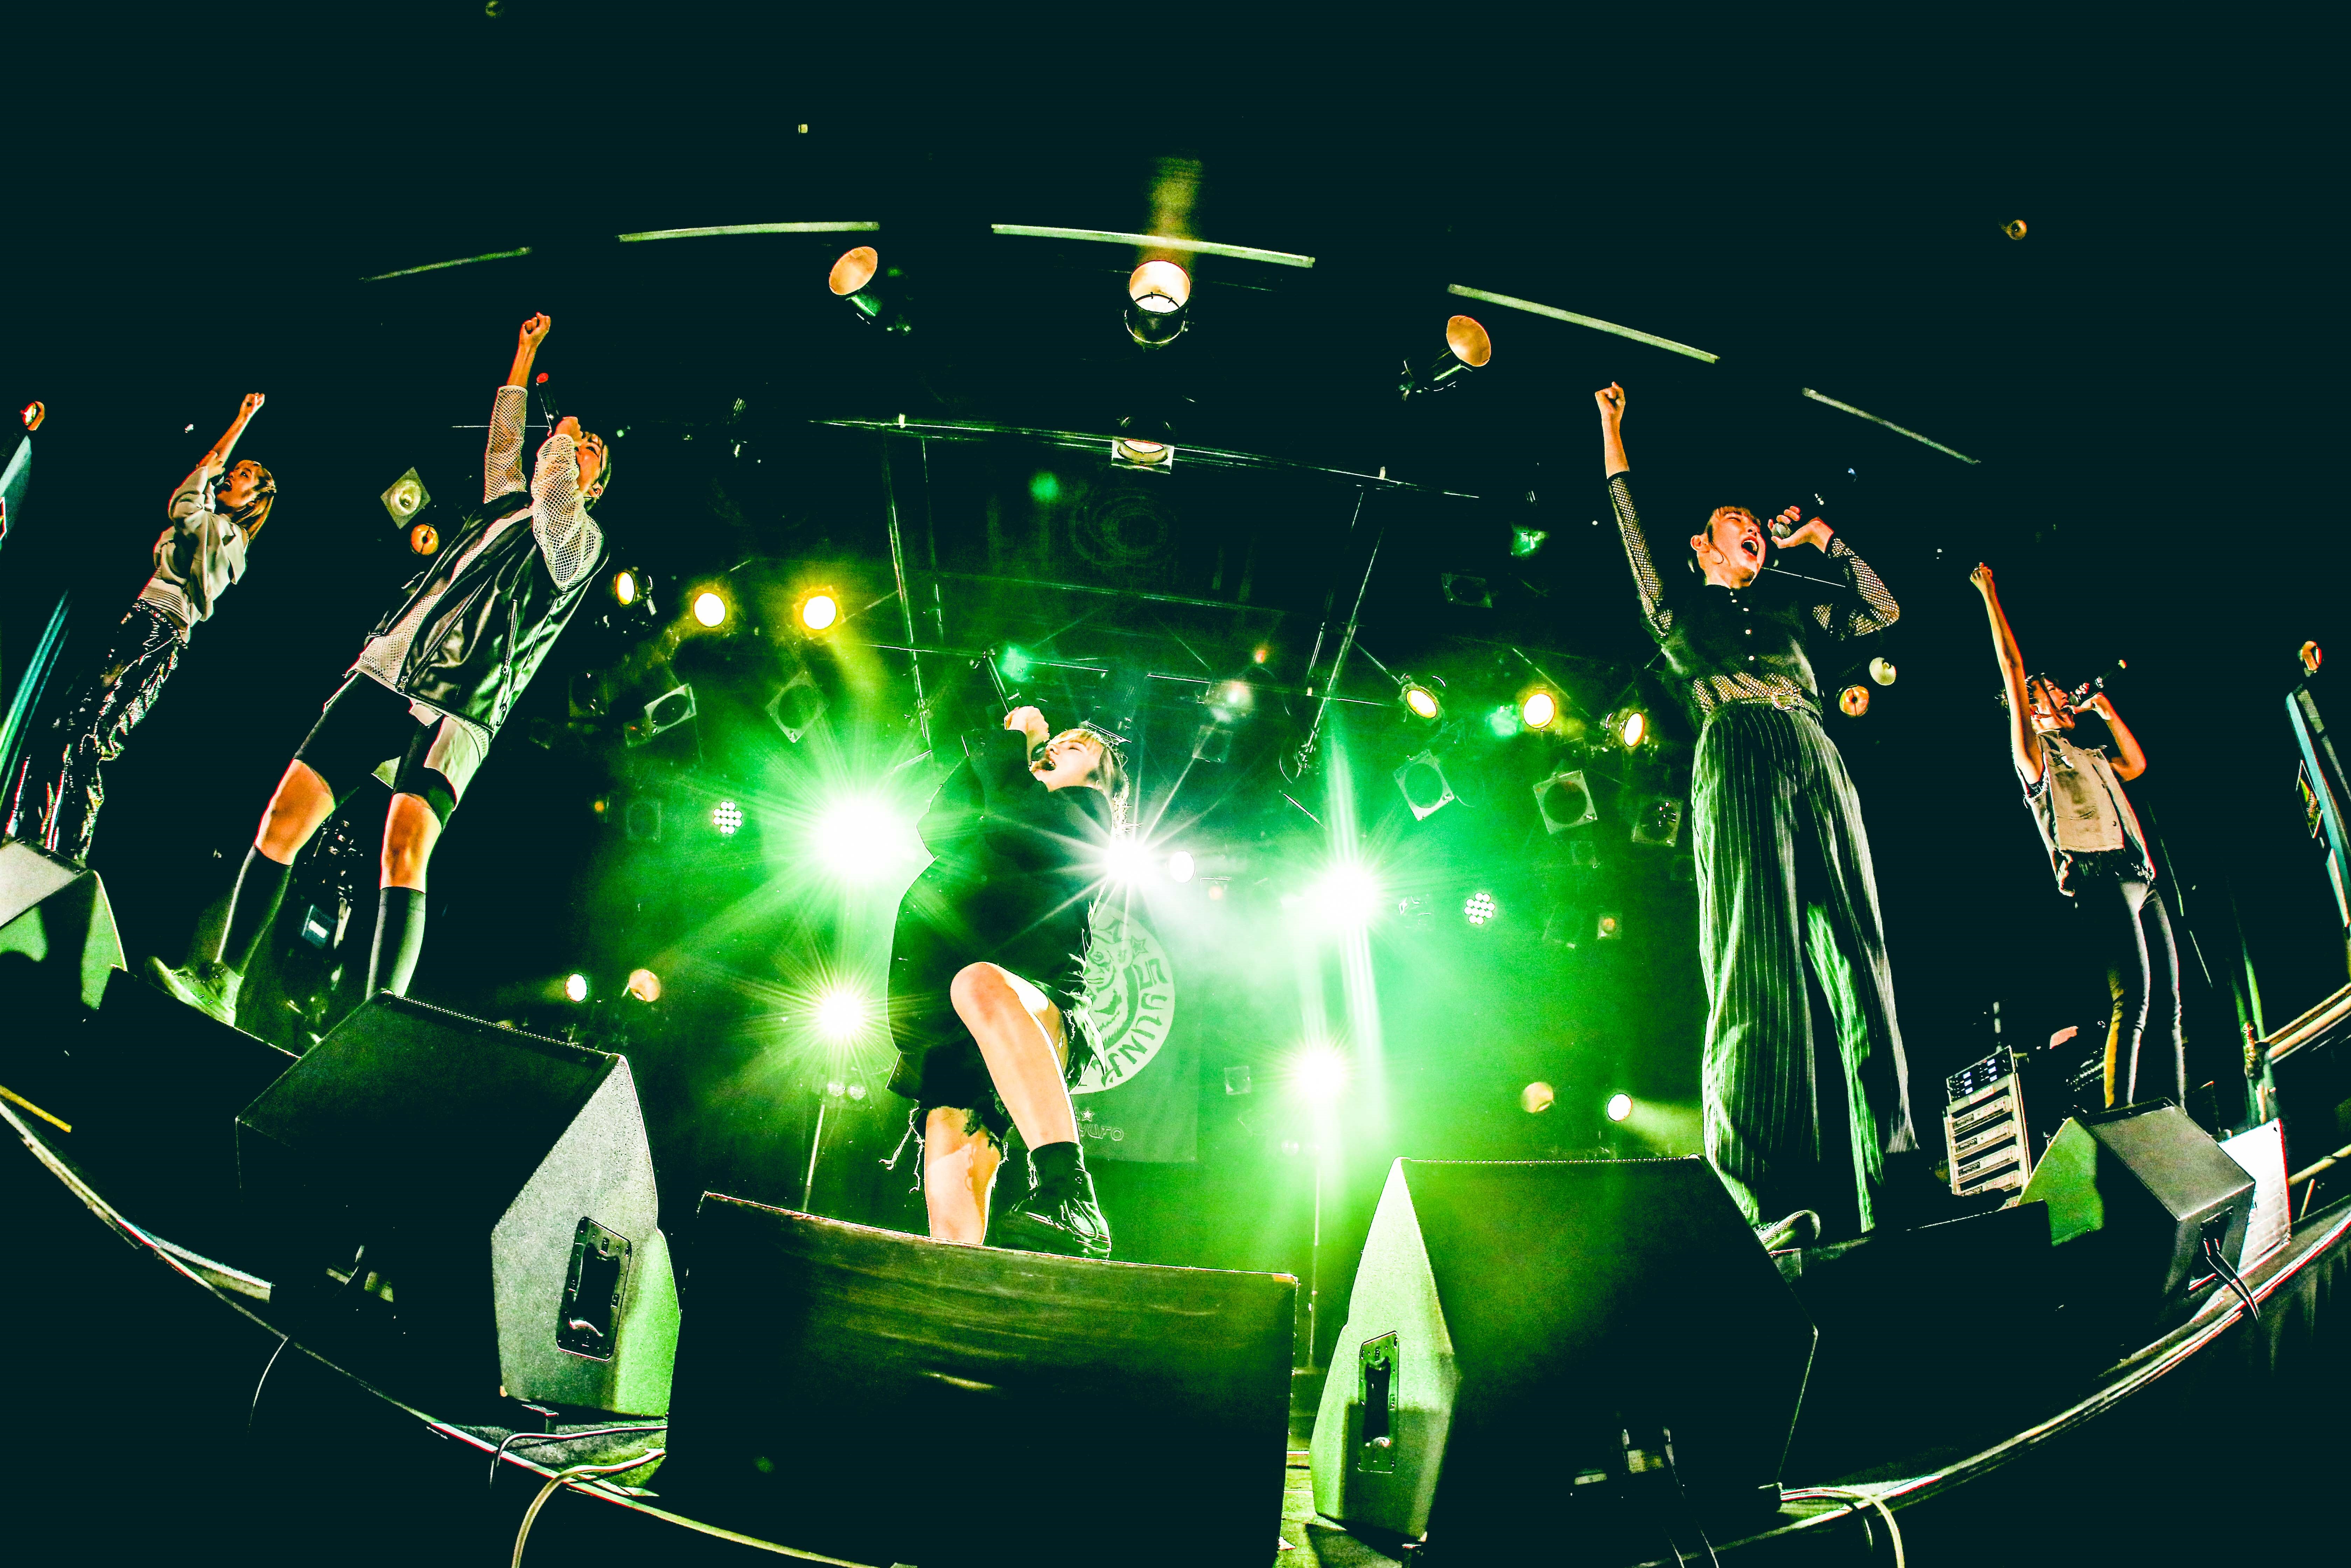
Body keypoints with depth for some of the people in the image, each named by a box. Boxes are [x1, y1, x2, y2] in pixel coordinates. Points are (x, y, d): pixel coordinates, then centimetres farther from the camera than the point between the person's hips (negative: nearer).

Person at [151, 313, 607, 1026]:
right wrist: (523, 360, 43)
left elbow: (551, 495, -12)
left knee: (405, 847, -26)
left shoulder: (582, 536, 8)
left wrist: (565, 445, 8)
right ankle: (220, 982, 2)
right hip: (383, 673, 6)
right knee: (286, 812, -4)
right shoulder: (509, 502, 28)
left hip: (459, 707, -6)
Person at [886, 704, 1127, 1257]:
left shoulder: (1086, 810, 15)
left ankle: (1067, 1192, -54)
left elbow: (1015, 812, -3)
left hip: (1039, 1007, -7)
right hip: (955, 1045, 7)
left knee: (980, 984, -43)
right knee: (950, 1208, -12)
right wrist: (1006, 745, 29)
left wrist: (1007, 745, 15)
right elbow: (937, 824, 25)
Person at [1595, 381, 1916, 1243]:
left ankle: (1874, 1186, -9)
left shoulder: (1792, 604, 32)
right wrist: (1612, 436, 14)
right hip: (1739, 764, -5)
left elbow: (1884, 610, 31)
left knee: (1851, 957, -7)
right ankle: (1774, 1201, -24)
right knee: (1761, 969, -17)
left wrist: (1821, 539, 26)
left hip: (1816, 762, 5)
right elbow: (1633, 529, 15)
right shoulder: (1682, 605, 21)